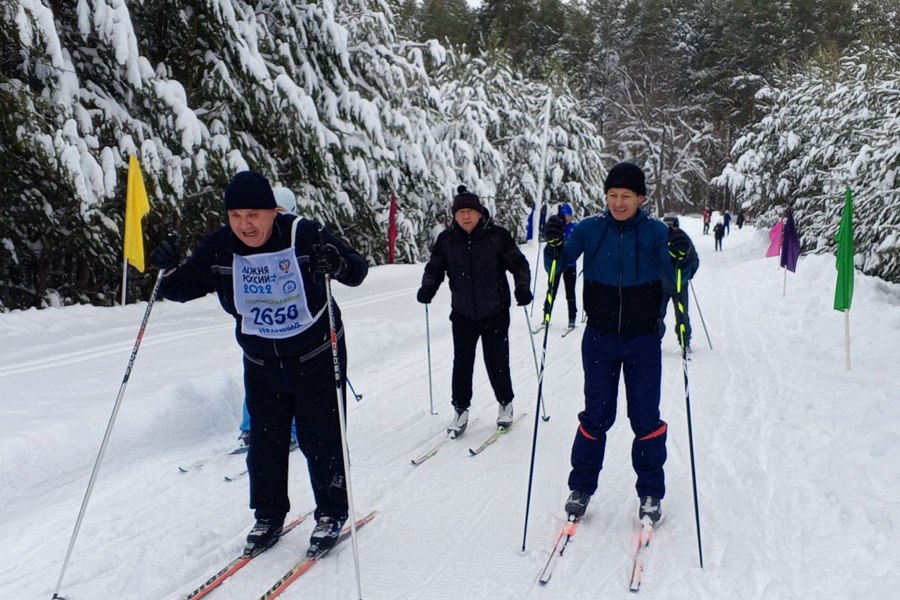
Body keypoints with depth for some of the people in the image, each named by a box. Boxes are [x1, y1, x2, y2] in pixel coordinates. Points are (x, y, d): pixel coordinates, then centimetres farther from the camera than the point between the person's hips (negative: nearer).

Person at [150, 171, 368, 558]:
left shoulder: (305, 235, -19)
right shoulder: (219, 249, -9)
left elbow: (358, 270, -17)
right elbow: (186, 287, -1)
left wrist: (337, 265, -40)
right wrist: (170, 271, -23)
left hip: (317, 358, -3)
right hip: (261, 364, 4)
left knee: (320, 440, 3)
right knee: (264, 442, 11)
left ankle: (332, 513, 23)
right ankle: (268, 515, 31)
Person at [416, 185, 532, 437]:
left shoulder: (497, 235, -9)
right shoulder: (446, 239, -3)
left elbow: (518, 263, -1)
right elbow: (434, 268, 7)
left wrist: (522, 287, -16)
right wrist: (427, 288, -11)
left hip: (495, 313, -2)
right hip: (463, 314, 2)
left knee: (497, 362, 6)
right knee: (462, 363, 5)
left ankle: (505, 403, 30)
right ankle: (460, 409, 22)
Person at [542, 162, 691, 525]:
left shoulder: (655, 232, -7)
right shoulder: (590, 229, -5)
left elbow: (675, 276, -17)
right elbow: (557, 267, -9)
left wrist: (679, 257, -39)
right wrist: (555, 246, -31)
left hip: (643, 340, 0)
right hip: (600, 338, 1)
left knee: (646, 418, 6)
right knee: (597, 416, 7)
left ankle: (651, 493, 24)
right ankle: (581, 488, 23)